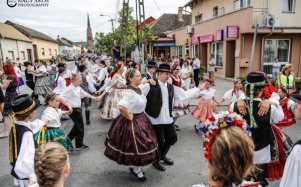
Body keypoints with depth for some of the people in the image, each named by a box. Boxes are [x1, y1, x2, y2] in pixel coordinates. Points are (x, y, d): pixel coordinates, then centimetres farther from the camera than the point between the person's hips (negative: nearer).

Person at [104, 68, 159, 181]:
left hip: (141, 119, 9)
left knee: (140, 144, 20)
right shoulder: (130, 92, -28)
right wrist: (129, 117, -26)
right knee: (136, 146, 4)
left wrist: (149, 81, 8)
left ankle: (134, 167, 40)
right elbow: (121, 107, -42)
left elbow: (141, 84, 27)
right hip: (132, 122, -9)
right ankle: (136, 170, 29)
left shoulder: (139, 88, 1)